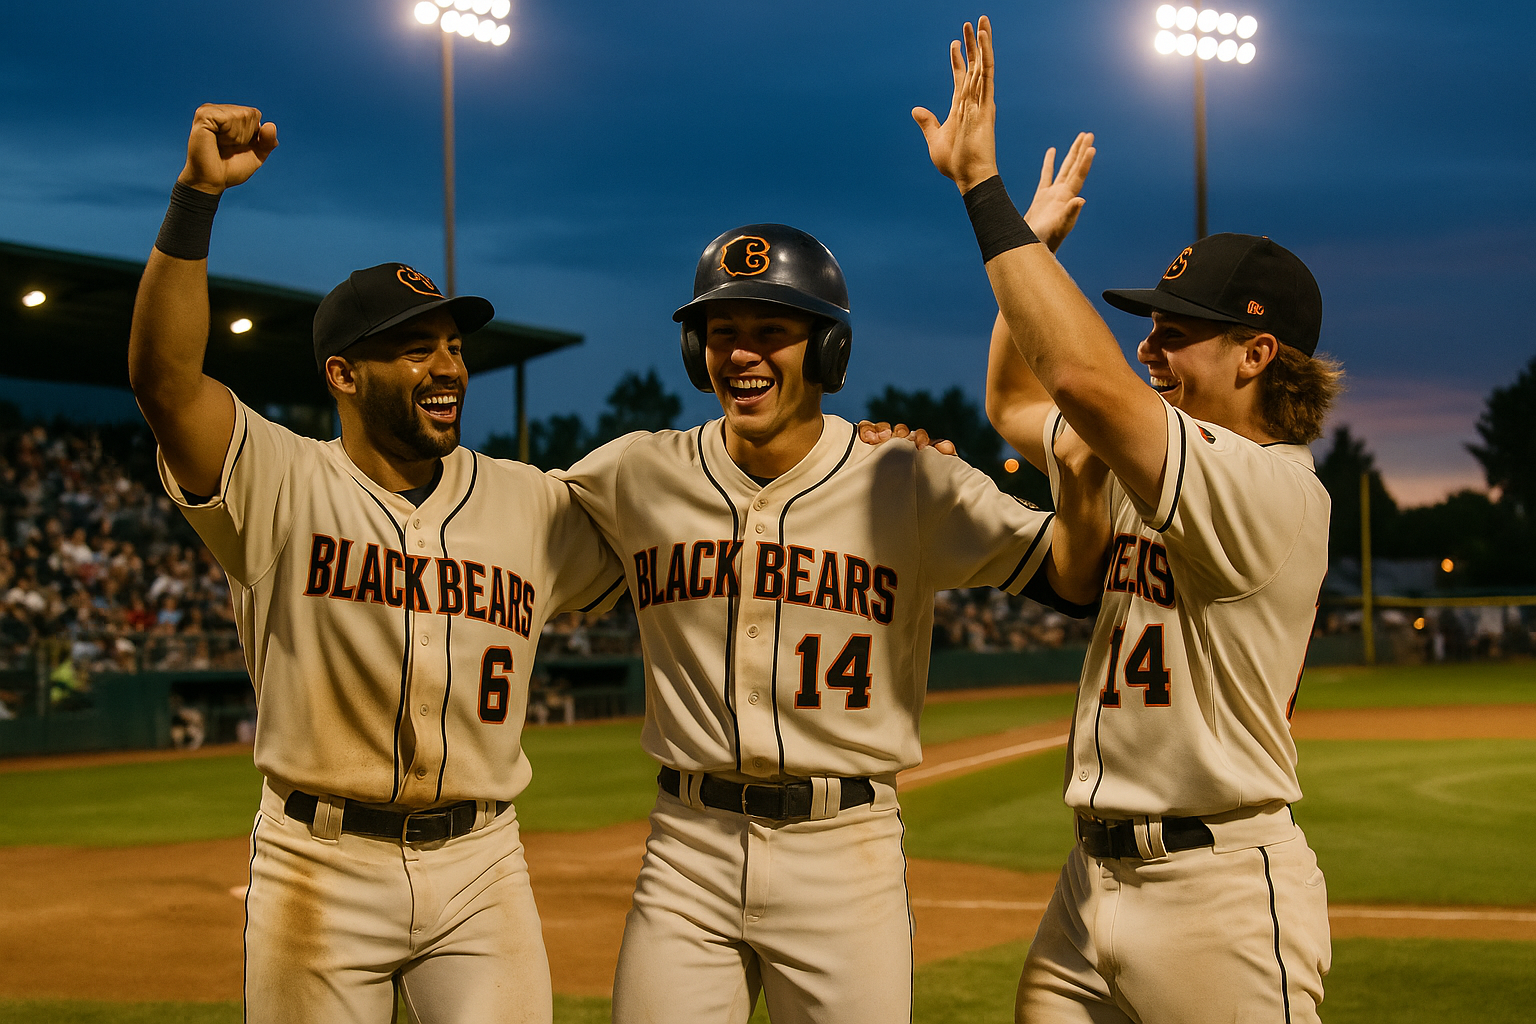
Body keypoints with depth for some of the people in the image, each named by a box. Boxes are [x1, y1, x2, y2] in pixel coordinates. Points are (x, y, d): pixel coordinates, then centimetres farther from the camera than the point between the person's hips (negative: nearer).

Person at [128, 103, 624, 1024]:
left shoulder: (530, 503, 8)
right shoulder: (280, 485, -5)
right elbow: (163, 373, -18)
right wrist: (197, 195, -29)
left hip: (481, 870, 3)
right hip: (320, 865, -2)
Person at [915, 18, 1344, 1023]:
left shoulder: (1275, 489, -16)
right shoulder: (1146, 472, 13)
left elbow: (1085, 378, -28)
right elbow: (1019, 405, 27)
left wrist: (984, 187, -23)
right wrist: (1034, 235, 18)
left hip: (1221, 897, -9)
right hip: (1094, 880, 9)